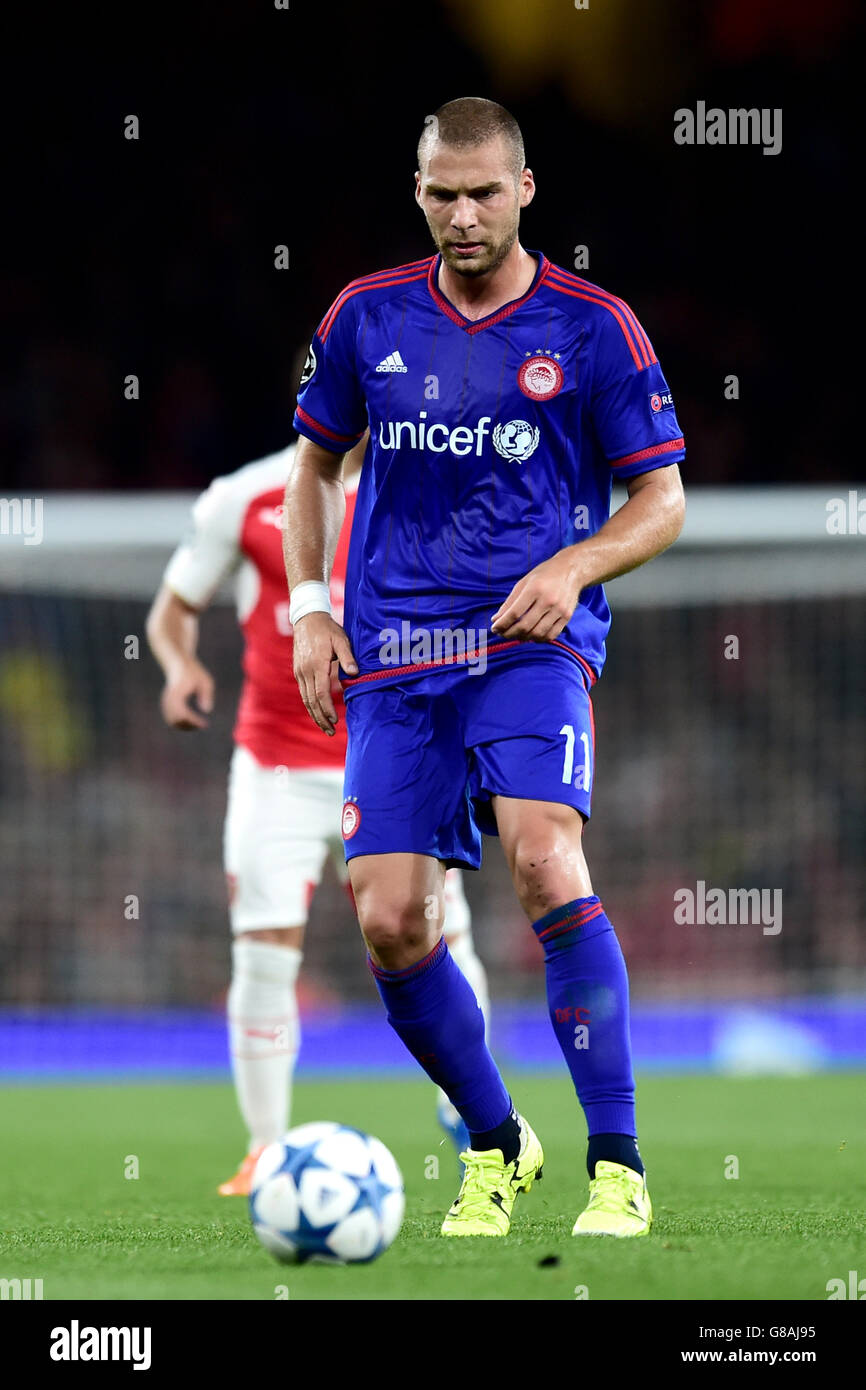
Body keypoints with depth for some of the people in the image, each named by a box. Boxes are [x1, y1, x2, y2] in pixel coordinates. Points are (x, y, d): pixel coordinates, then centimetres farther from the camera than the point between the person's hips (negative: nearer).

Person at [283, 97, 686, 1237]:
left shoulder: (594, 327, 1)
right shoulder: (366, 318, 9)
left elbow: (662, 501, 4)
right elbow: (315, 465, 22)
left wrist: (574, 565, -14)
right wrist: (311, 609, 11)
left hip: (531, 640, -3)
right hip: (393, 659, 3)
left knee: (544, 857, -27)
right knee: (390, 924, -6)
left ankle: (619, 1171, -22)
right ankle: (496, 1147, 19)